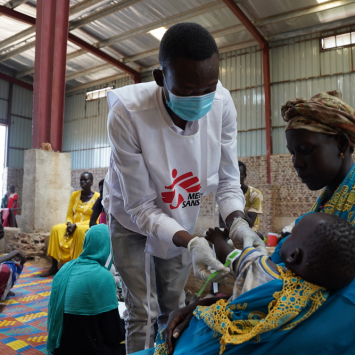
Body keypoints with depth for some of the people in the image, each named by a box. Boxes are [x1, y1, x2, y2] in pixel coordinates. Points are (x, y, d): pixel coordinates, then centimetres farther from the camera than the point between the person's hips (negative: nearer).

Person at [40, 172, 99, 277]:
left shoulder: (97, 197, -7)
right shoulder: (75, 195, 7)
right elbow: (69, 214, 8)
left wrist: (76, 225, -20)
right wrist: (69, 224, -14)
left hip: (88, 227, -5)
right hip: (73, 226, 5)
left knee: (80, 231, -37)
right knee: (56, 229, -21)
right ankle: (54, 267, -18)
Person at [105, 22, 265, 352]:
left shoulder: (222, 104, -24)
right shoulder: (127, 113, -33)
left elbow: (227, 178, -12)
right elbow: (141, 208, -27)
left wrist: (237, 222, -30)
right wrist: (190, 242, -40)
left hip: (181, 220, 3)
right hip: (134, 221, -3)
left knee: (173, 308, 18)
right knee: (143, 313, 5)